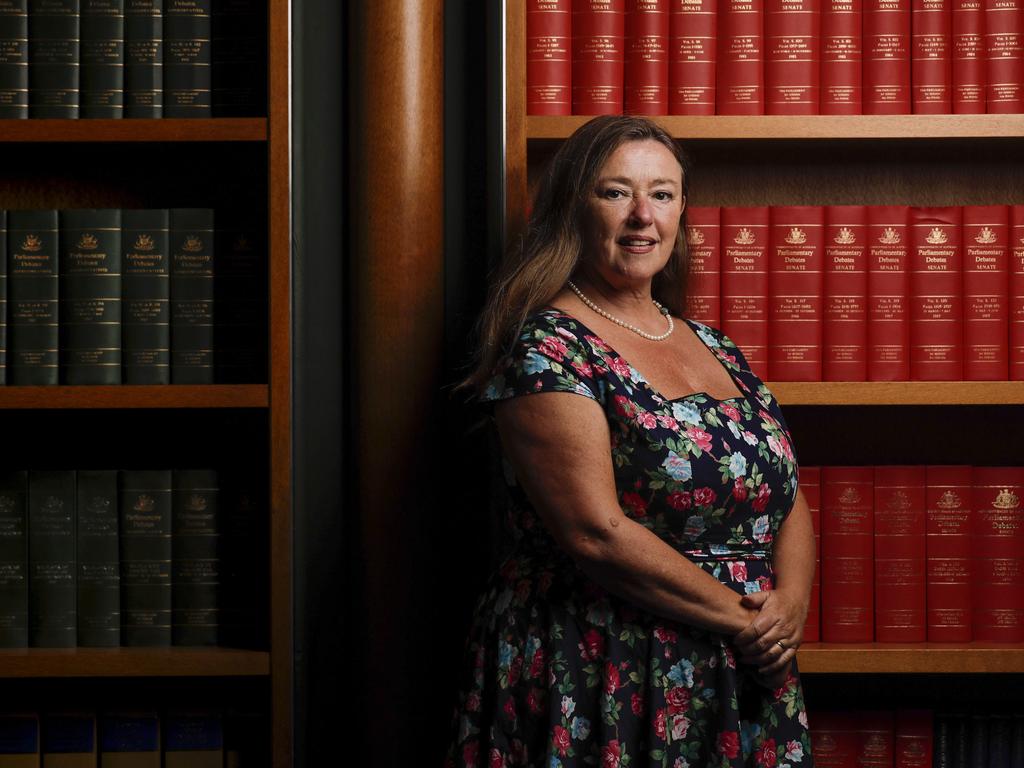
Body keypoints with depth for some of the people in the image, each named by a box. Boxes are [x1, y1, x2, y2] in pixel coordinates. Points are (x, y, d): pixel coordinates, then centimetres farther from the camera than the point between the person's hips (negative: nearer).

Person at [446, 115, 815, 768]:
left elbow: (789, 501, 13)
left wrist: (791, 602, -7)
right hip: (601, 690, -7)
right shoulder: (546, 346, -10)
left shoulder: (714, 349, 12)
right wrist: (742, 618, -15)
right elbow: (597, 532, -19)